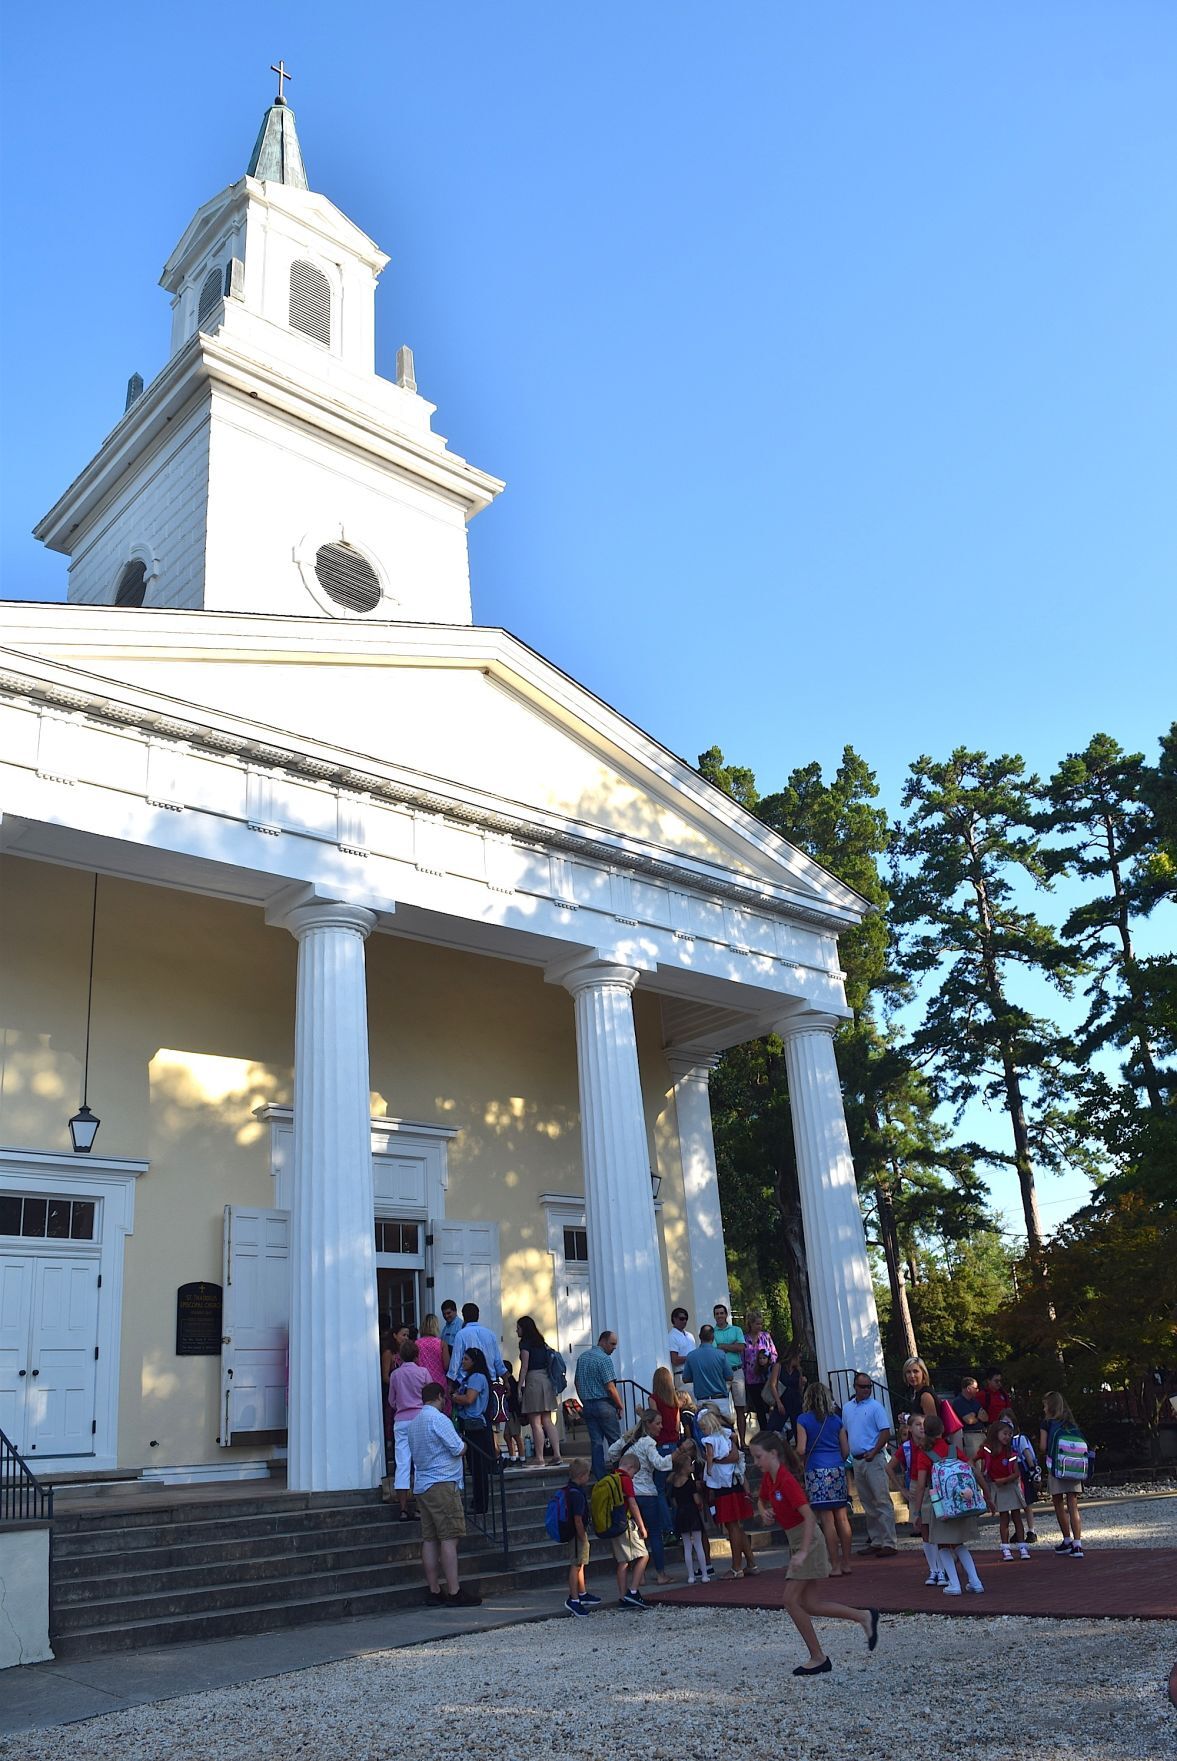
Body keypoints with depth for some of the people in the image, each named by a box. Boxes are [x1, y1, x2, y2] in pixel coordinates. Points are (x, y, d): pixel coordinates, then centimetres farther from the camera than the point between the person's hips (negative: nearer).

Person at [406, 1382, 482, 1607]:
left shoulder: (414, 1423, 17)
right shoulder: (438, 1418, -11)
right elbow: (458, 1449, -12)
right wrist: (463, 1445, 8)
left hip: (422, 1486, 9)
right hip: (442, 1484, -9)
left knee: (429, 1538, 7)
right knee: (449, 1538, -8)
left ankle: (434, 1591, 8)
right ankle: (454, 1592, -9)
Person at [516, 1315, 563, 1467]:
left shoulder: (525, 1342, -6)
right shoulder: (541, 1342, 16)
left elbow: (524, 1367, -11)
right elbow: (548, 1362, 18)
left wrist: (519, 1387, -9)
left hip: (533, 1380, -8)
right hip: (546, 1379, 8)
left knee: (535, 1422, -4)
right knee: (547, 1420, 8)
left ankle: (539, 1458, -5)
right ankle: (557, 1455, 3)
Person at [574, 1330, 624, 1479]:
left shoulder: (582, 1357, 11)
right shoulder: (604, 1359, -14)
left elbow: (577, 1382, 17)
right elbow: (610, 1388, -17)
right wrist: (620, 1406, -6)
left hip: (587, 1405, 7)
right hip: (604, 1404, -7)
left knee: (596, 1443, 7)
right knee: (615, 1441, 2)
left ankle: (599, 1478, 6)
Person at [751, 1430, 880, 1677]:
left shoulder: (786, 1480, -23)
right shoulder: (768, 1478, 3)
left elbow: (808, 1516, -27)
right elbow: (763, 1500, 23)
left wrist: (803, 1552, -31)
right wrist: (765, 1512, 0)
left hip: (807, 1540, -9)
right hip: (795, 1540, 9)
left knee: (791, 1600, -7)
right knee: (809, 1604, 8)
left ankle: (818, 1659, 5)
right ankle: (864, 1616, 18)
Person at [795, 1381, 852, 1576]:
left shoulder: (804, 1419, -3)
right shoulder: (836, 1419, 10)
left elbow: (801, 1450, -9)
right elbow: (846, 1450, 10)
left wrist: (801, 1463, 10)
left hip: (817, 1472, -4)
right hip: (837, 1469, 4)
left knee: (827, 1520, -1)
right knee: (842, 1517, 9)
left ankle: (835, 1566, 1)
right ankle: (846, 1563, 14)